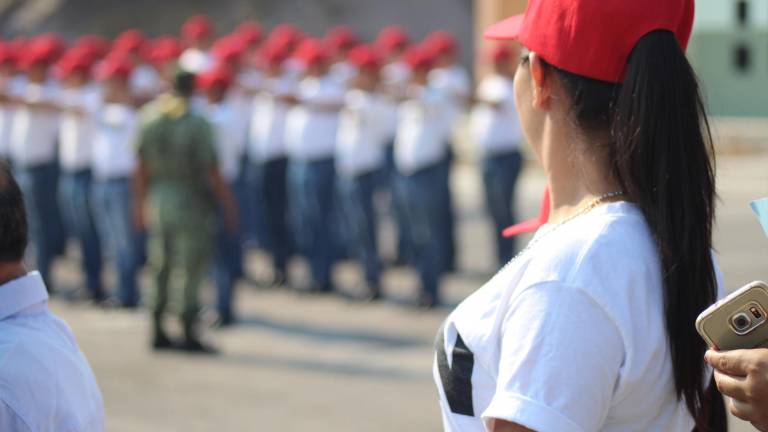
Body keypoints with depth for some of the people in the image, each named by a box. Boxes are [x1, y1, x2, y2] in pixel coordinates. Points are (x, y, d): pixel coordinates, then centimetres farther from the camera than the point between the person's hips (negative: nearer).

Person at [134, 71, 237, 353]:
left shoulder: (151, 126, 1)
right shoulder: (198, 126, -15)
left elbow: (141, 171, 5)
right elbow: (211, 173, -15)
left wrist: (140, 203, 16)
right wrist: (229, 206, -6)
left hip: (159, 200, 5)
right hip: (192, 203, -5)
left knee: (160, 269, 14)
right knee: (191, 271, 1)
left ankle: (158, 332, 19)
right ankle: (189, 335, 3)